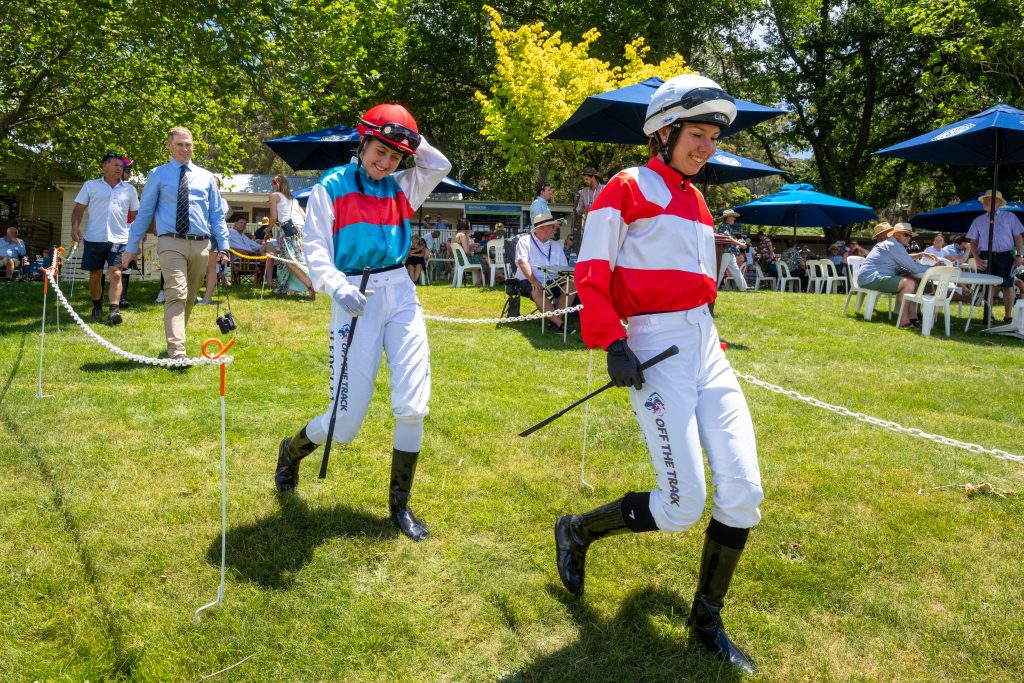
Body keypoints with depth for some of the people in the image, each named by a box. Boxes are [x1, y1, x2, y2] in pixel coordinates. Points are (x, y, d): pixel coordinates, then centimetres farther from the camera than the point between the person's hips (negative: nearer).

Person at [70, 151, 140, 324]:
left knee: (116, 274, -12)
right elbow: (79, 208, 7)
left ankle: (114, 310, -18)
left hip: (119, 239, 0)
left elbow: (135, 215, 17)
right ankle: (96, 307, 25)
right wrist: (75, 226, -8)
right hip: (94, 238, 0)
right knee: (95, 275, 8)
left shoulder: (129, 190, 11)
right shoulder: (90, 185, 8)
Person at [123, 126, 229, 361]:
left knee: (190, 298, 12)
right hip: (172, 243, -3)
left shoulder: (206, 176, 14)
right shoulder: (158, 175, 7)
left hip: (201, 245, 3)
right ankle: (176, 351, -22)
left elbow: (217, 214, 16)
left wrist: (223, 245, 7)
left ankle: (175, 339, 29)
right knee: (176, 295, -17)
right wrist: (131, 247, 7)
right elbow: (144, 212, 9)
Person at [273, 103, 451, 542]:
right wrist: (338, 289, -23)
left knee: (412, 407, -5)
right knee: (346, 425, -2)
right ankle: (292, 450, 33)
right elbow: (315, 248, -7)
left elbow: (439, 167, 10)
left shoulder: (401, 188, 12)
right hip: (355, 299, -4)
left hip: (400, 294, 4)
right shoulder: (331, 187, 0)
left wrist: (411, 139, 3)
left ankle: (399, 504, 13)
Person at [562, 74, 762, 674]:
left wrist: (711, 343, 20)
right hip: (655, 351, -8)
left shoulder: (695, 199, 19)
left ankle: (708, 620, 19)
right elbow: (591, 273, -9)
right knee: (683, 507, -9)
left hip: (704, 348, 8)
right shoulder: (628, 188, -4)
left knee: (744, 491, 0)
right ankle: (577, 530, 19)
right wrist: (611, 343, -18)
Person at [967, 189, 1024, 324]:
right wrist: (977, 258, -4)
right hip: (986, 257, 1)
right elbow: (973, 241, 10)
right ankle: (988, 314, 11)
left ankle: (1008, 316, 8)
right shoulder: (978, 221, 11)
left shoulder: (1009, 216, 7)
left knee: (1007, 286, -1)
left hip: (1005, 257, -1)